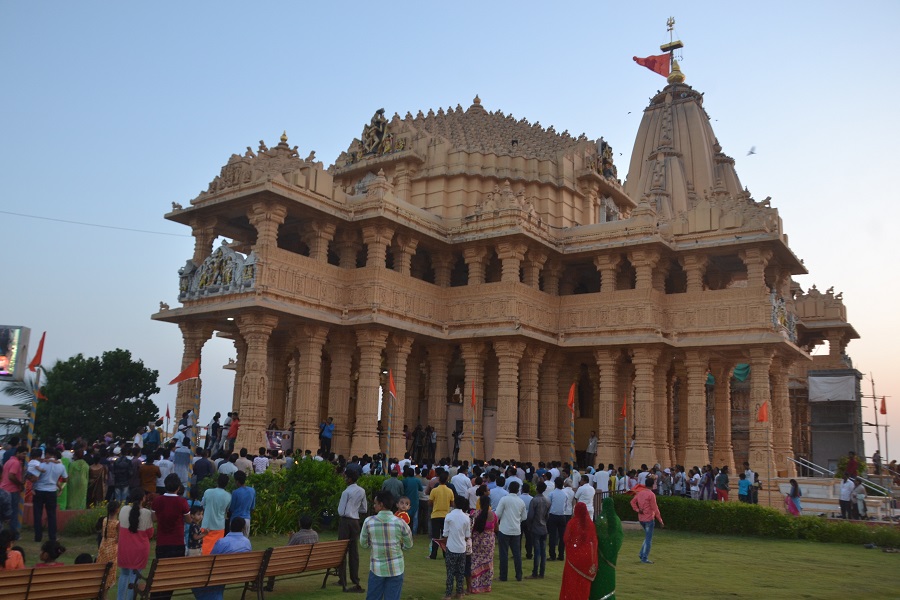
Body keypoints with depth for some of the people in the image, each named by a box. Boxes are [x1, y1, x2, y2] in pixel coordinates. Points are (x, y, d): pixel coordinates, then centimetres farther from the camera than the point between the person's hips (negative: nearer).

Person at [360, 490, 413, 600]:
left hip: (377, 568, 0)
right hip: (396, 569, 0)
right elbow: (409, 545, 3)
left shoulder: (369, 521, -9)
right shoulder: (400, 522, -8)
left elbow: (363, 543, 2)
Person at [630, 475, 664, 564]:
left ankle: (642, 554, 17)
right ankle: (645, 558, 2)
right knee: (648, 539, 1)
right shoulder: (651, 494, -15)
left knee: (647, 537, 22)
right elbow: (655, 509, -15)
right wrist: (660, 521, -9)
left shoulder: (640, 492, 6)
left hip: (641, 519, 7)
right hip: (649, 519, -7)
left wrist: (637, 510, 1)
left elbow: (633, 502, 11)